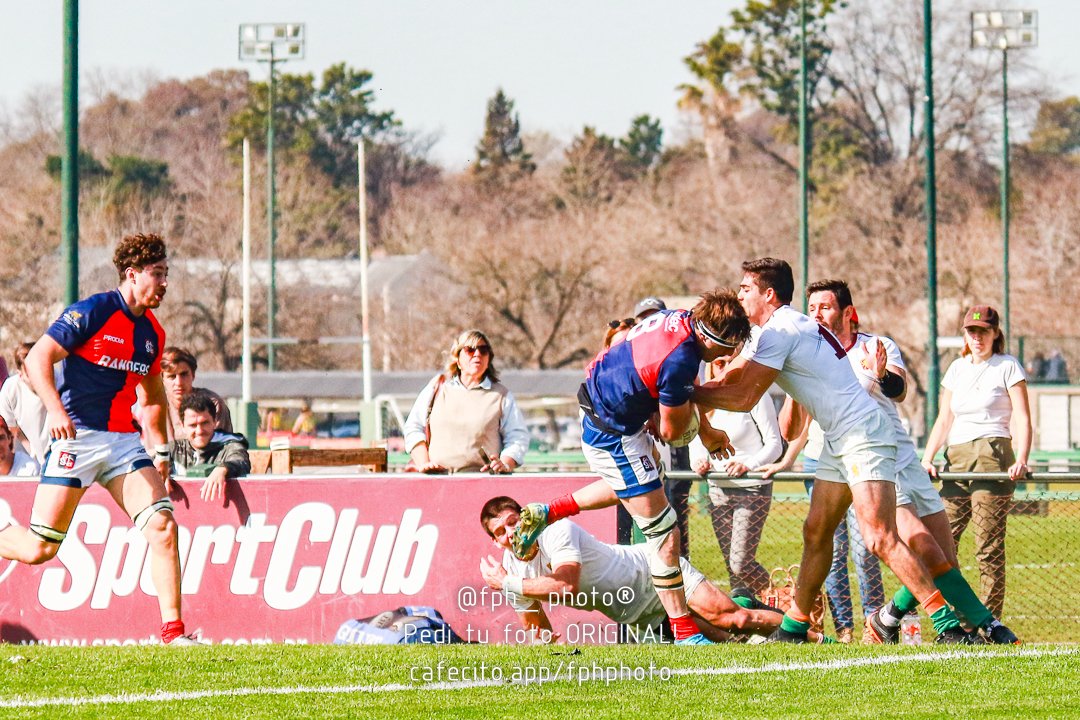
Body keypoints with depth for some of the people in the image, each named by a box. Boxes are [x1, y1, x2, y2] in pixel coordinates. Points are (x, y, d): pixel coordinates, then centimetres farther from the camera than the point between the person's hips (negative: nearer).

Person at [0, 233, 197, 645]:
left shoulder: (152, 332, 13)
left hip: (124, 441, 6)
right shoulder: (93, 313, -8)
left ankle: (173, 630, -10)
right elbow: (37, 358, -12)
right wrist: (56, 410, -25)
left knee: (162, 525, -13)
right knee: (39, 548, -8)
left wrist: (161, 450, 25)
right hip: (78, 436, -6)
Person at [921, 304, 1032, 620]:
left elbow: (1023, 419, -3)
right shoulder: (957, 369, 19)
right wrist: (927, 460, 5)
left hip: (992, 458, -6)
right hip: (956, 461, 6)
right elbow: (944, 420, 19)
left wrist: (1021, 460, -17)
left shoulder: (1007, 367, 4)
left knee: (989, 548, -9)